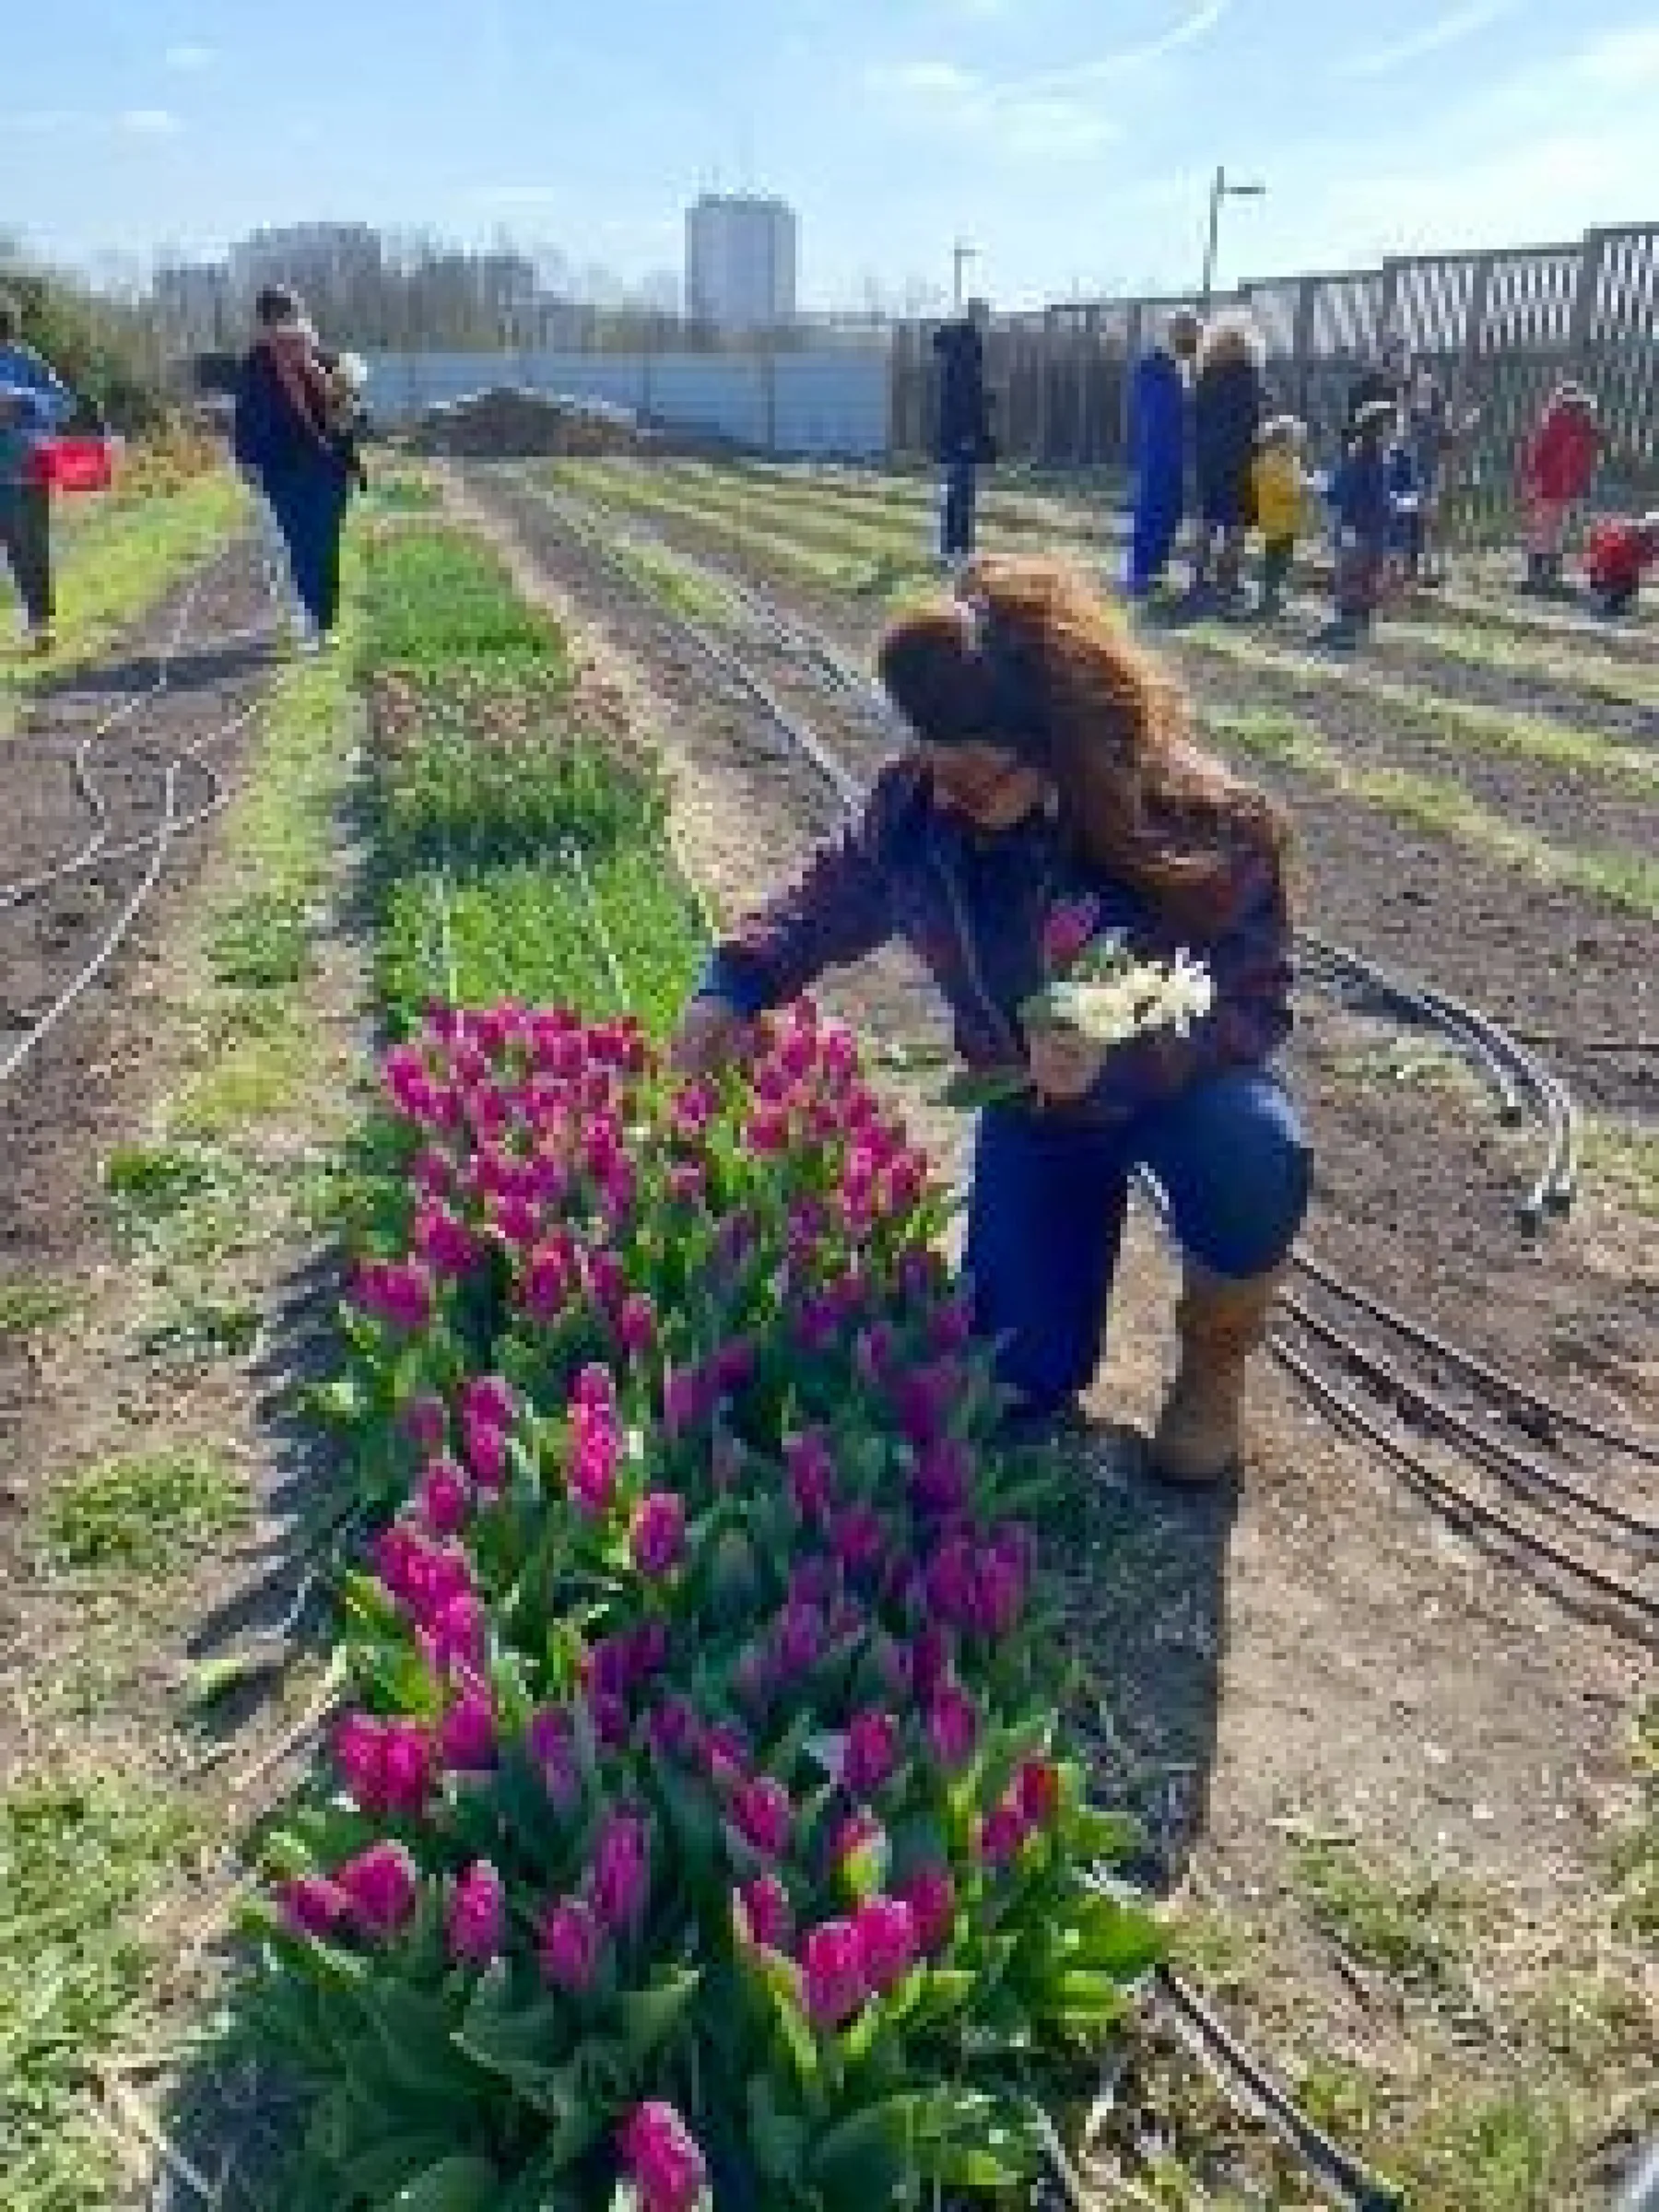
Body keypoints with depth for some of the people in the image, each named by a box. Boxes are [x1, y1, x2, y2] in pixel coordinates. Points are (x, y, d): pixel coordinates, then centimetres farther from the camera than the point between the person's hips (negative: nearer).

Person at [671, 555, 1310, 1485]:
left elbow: (1256, 1005, -26)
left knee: (1257, 1154, -39)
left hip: (1183, 1084, -2)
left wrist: (1119, 1060, -44)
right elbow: (833, 897, 0)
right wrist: (739, 982, -15)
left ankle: (1215, 1357, -4)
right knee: (1017, 1381, -5)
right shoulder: (919, 801, -19)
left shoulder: (1205, 823, -29)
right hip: (1033, 1104, 3)